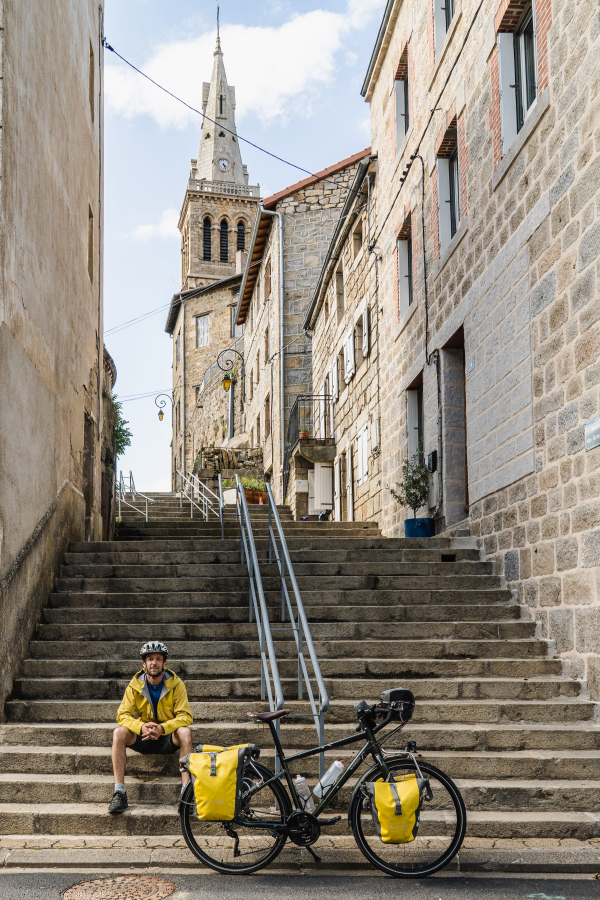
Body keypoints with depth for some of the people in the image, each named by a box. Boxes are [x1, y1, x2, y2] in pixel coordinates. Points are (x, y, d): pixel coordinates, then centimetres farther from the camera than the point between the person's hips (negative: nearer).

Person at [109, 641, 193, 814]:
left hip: (168, 738, -1)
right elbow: (123, 715, -10)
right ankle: (119, 792, -29)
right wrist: (142, 727, -31)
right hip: (143, 739, 2)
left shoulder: (176, 684, -8)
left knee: (185, 731, -33)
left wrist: (162, 728, -33)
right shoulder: (135, 685, -4)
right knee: (119, 732, -27)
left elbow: (185, 716, -14)